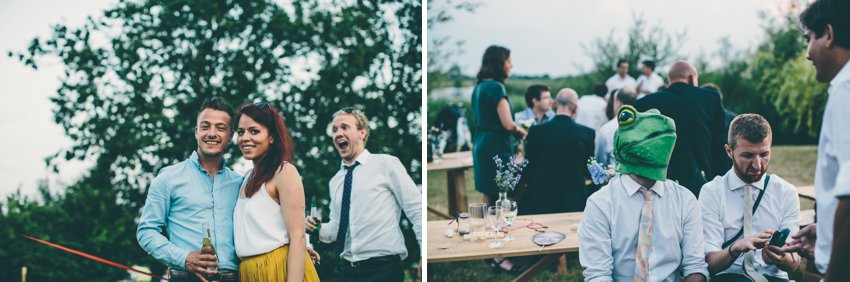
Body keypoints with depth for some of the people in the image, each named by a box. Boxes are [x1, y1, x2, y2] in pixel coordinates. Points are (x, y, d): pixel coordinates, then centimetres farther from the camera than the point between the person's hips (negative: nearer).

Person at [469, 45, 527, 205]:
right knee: (499, 198, -3)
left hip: (480, 145, 9)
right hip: (497, 148, -9)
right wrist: (521, 131, 0)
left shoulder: (479, 87, 11)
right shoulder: (496, 87, -16)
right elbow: (508, 124, -21)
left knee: (488, 197, 14)